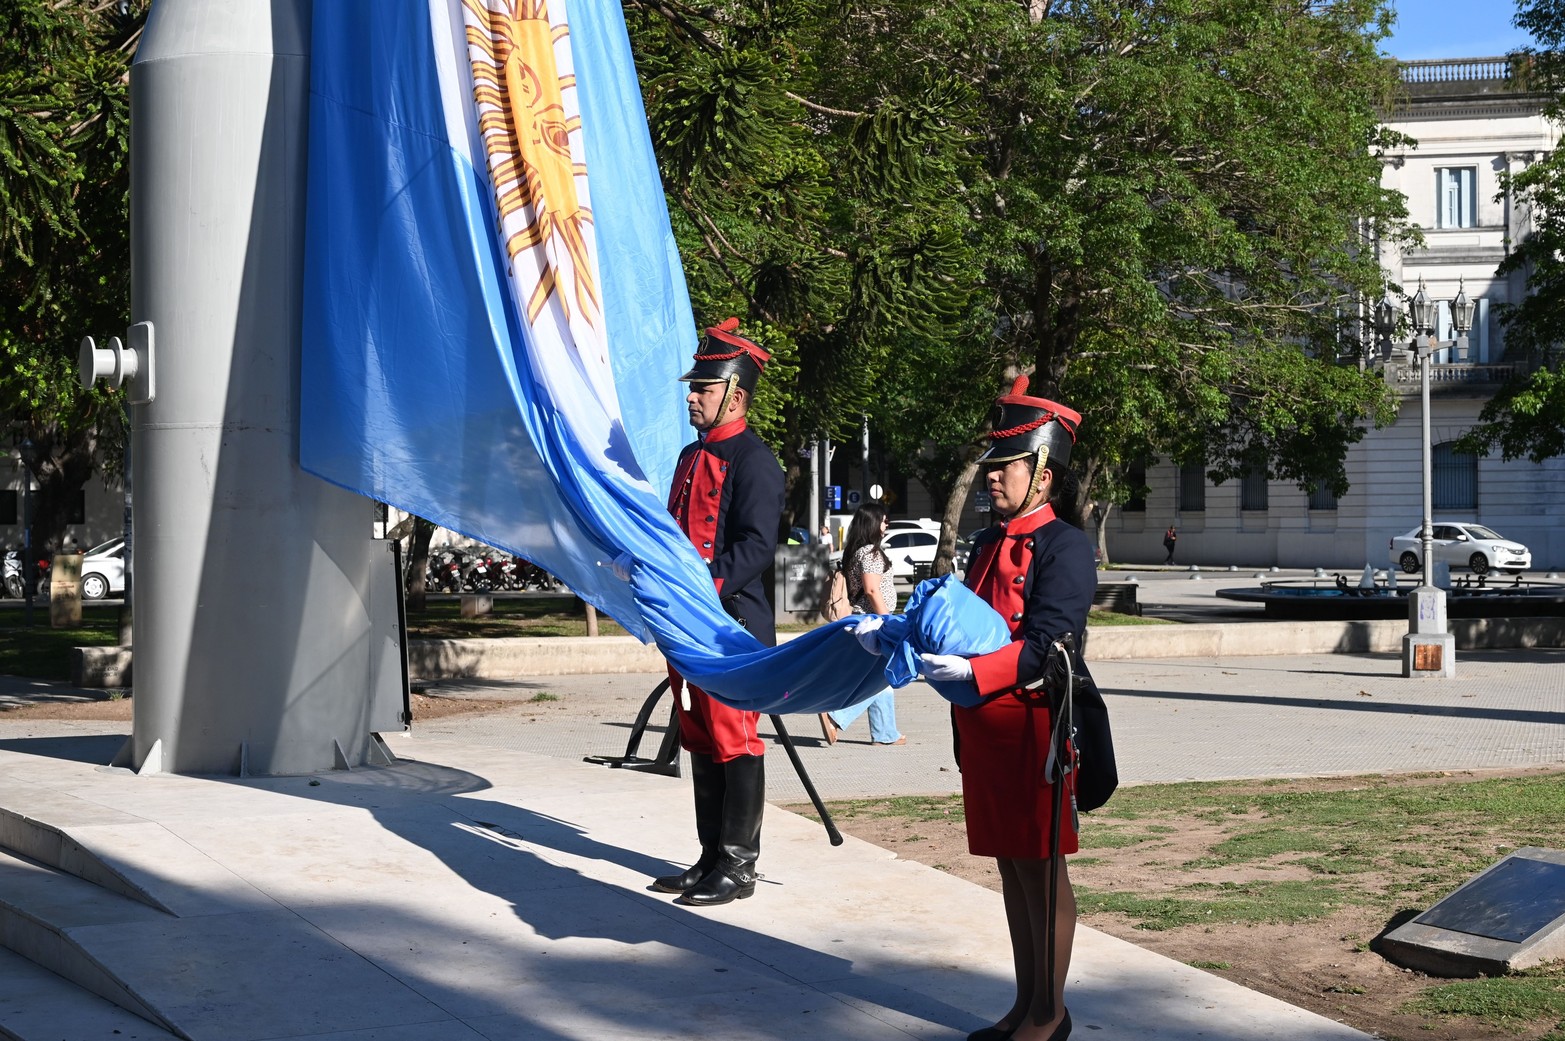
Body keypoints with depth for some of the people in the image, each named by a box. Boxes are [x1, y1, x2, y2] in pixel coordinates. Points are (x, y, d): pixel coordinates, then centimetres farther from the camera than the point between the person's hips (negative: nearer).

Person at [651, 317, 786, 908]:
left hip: (734, 626, -9)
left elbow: (756, 547, -18)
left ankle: (739, 866, 3)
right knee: (700, 742, 13)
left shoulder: (754, 461, -11)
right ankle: (711, 857, 22)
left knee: (734, 743, -3)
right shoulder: (692, 456, 17)